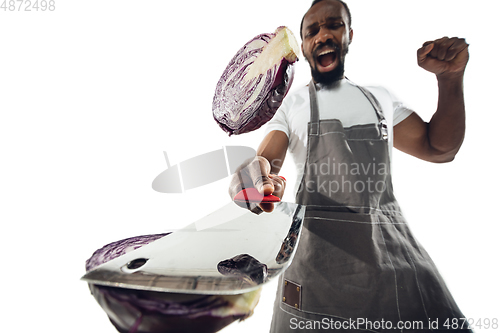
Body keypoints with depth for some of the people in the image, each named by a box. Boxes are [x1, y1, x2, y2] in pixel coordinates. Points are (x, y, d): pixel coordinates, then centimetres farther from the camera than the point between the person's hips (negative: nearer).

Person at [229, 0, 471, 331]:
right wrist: (259, 174, -31)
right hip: (318, 248, -3)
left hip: (394, 244, 4)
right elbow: (266, 159, -6)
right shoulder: (290, 103, 7)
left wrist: (451, 79, 5)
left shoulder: (380, 97, 17)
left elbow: (439, 148, 18)